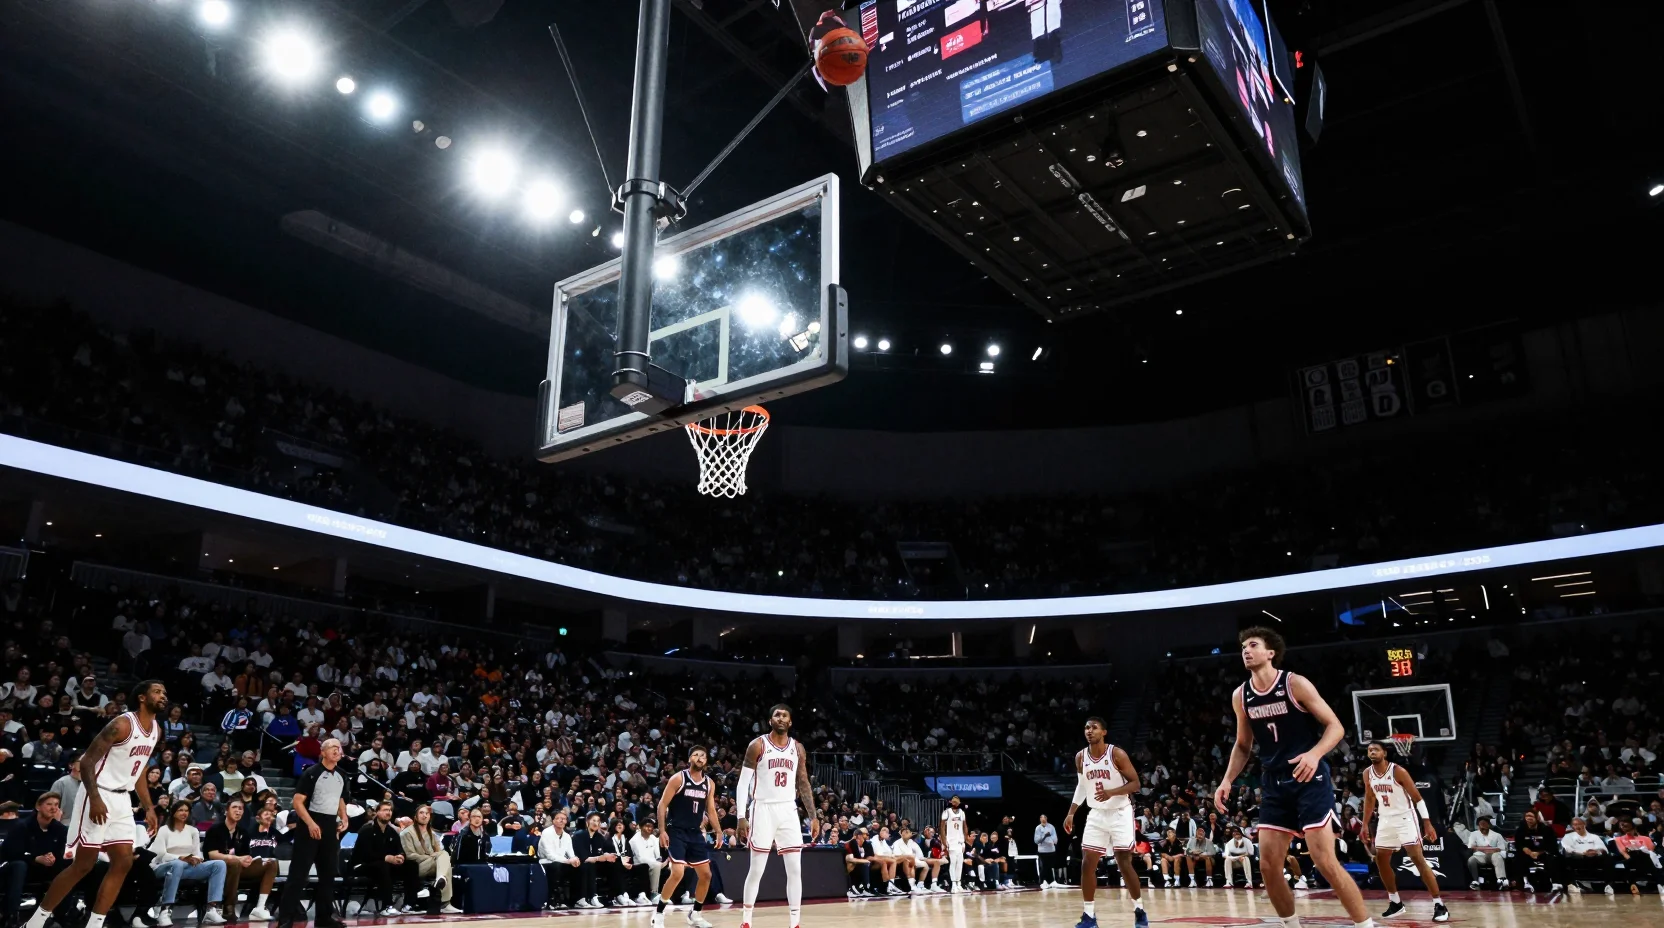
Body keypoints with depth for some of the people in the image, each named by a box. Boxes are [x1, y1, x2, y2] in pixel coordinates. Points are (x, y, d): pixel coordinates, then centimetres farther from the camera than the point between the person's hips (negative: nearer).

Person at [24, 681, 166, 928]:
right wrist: (95, 798, -27)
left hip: (122, 799, 8)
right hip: (99, 796, -8)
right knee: (83, 864, -4)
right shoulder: (122, 724, -17)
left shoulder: (157, 731, 9)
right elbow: (87, 760, -18)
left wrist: (149, 808, 15)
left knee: (123, 862, 1)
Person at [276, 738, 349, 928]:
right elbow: (297, 802, -13)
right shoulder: (311, 773, -9)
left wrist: (344, 819, 9)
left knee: (328, 873, 10)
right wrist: (310, 823, -23)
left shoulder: (341, 777, 13)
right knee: (298, 873, -7)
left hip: (330, 827, 7)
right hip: (310, 826, -7)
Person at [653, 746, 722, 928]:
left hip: (696, 833, 6)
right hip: (676, 831, -6)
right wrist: (662, 830, -16)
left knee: (705, 875, 6)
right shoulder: (678, 778, -10)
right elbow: (662, 804, -8)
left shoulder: (709, 783, 6)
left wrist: (718, 832, 3)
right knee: (677, 873, -18)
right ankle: (659, 913, -2)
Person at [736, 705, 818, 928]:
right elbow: (743, 783, -5)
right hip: (763, 809, -4)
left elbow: (804, 784, 13)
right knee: (756, 870, 1)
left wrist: (813, 816, 6)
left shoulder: (798, 748, 8)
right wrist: (742, 817, -12)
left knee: (795, 870, 0)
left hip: (788, 811, 4)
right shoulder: (757, 745, -5)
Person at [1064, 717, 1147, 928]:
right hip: (1096, 815, 5)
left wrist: (1111, 792, -28)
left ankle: (1139, 911, 12)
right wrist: (1071, 813, 8)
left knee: (1124, 863, -6)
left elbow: (1135, 783, -13)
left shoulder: (1117, 754, -15)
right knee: (1087, 864, -2)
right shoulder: (1080, 757, 0)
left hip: (1120, 814, -4)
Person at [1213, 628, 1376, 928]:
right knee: (1268, 866, 2)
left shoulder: (1295, 684, -11)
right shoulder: (1240, 696, 5)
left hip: (1310, 780, -6)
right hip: (1274, 785, 6)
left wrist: (1314, 754, -28)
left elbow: (1335, 727, -9)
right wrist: (1227, 781, 4)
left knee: (1325, 862, -11)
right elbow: (1243, 745, 16)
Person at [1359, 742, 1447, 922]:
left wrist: (1427, 823, -17)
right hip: (1386, 819, 6)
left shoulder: (1398, 771, -18)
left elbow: (1417, 797, -13)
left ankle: (1439, 905, -9)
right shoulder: (1367, 774, -1)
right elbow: (1369, 799, 13)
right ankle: (1395, 902, 20)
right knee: (1381, 861, 6)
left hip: (1405, 818, -6)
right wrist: (1365, 825, 12)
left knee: (1418, 859, -13)